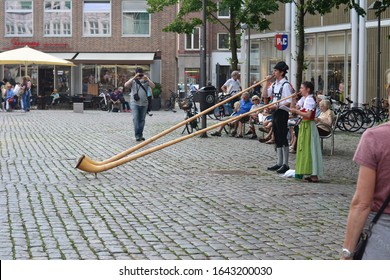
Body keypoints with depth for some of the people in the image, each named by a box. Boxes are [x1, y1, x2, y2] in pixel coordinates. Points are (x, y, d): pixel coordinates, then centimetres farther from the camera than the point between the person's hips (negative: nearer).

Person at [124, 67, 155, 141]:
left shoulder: (146, 81, 7)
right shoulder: (133, 81, 4)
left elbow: (153, 86, -5)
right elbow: (126, 85, -12)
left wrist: (147, 79, -17)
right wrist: (134, 78, -18)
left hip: (144, 103, 2)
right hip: (134, 103, -2)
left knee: (142, 120, 8)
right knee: (136, 119, -13)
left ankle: (140, 135, 17)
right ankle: (137, 135, -13)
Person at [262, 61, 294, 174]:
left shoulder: (286, 85, -14)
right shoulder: (275, 84, 12)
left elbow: (289, 102, -18)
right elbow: (265, 95, 16)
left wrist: (277, 106, -23)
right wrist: (266, 82, 9)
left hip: (282, 113, -9)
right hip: (275, 112, 9)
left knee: (283, 138, -6)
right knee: (277, 138, 13)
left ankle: (285, 164, 0)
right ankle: (279, 163, 20)